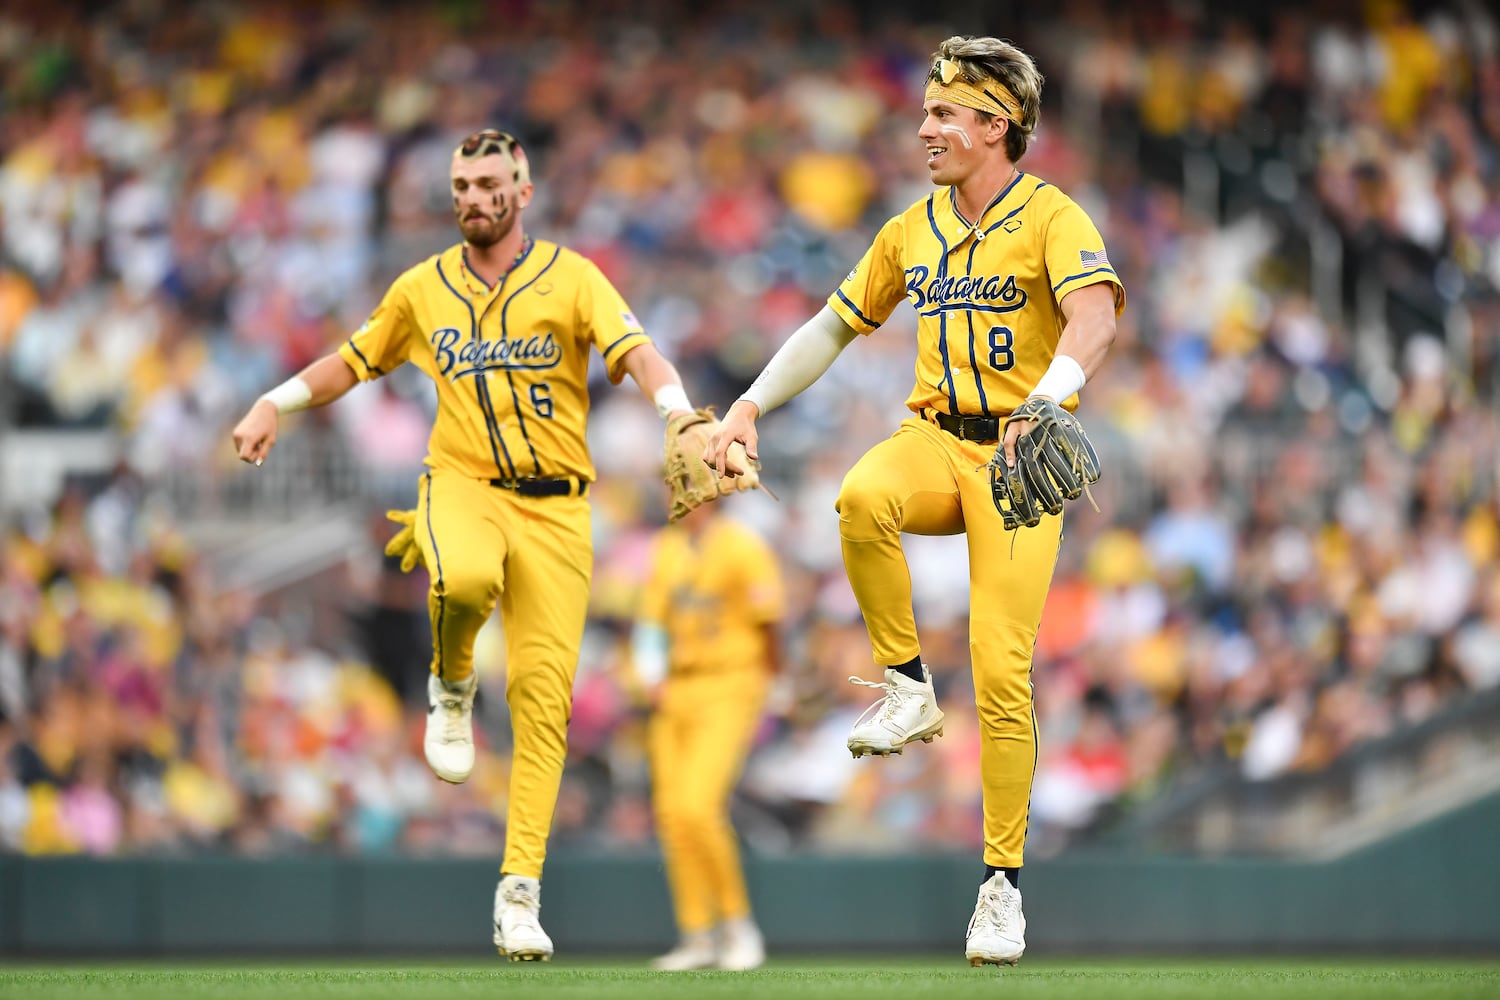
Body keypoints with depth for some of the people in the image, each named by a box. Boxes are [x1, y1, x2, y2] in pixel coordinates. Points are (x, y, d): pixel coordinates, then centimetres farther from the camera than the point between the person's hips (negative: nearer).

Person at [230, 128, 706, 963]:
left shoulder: (571, 278, 0)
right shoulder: (424, 288, 10)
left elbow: (637, 353, -14)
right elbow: (355, 361, 25)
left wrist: (677, 410, -33)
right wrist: (275, 405, 15)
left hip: (554, 504, -1)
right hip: (461, 483, 1)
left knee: (544, 697, -7)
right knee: (465, 580, -37)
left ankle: (521, 892, -5)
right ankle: (453, 688, -2)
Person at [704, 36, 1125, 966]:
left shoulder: (1052, 219, -7)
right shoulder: (913, 229, 13)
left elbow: (1095, 316, -26)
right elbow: (834, 326, 22)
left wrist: (1046, 403, -45)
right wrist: (749, 407, 11)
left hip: (1020, 457, -4)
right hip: (933, 438, 4)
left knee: (1002, 673, -11)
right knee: (862, 498, -33)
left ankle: (1003, 887, -1)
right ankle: (908, 689, -15)